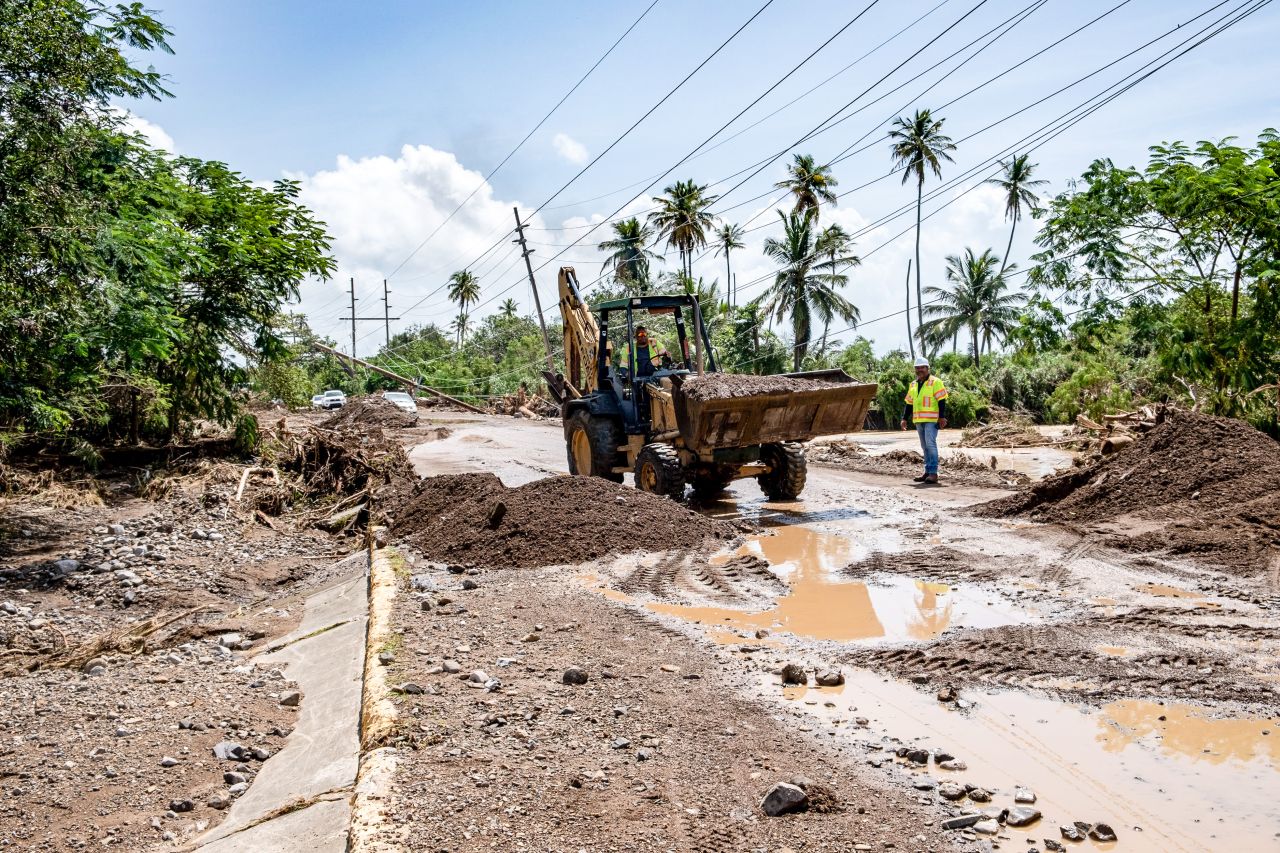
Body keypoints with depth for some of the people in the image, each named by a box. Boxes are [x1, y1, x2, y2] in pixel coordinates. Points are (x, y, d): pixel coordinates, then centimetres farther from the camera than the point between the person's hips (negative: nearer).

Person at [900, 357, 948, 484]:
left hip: (931, 420, -7)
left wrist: (942, 417, -16)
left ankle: (933, 473, -13)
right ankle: (927, 472, 15)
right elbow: (909, 403, 21)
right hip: (918, 420, 7)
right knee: (925, 447, 10)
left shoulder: (935, 382, -4)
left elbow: (942, 401, -9)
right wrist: (905, 418, 14)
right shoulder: (913, 385, 17)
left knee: (930, 444, -13)